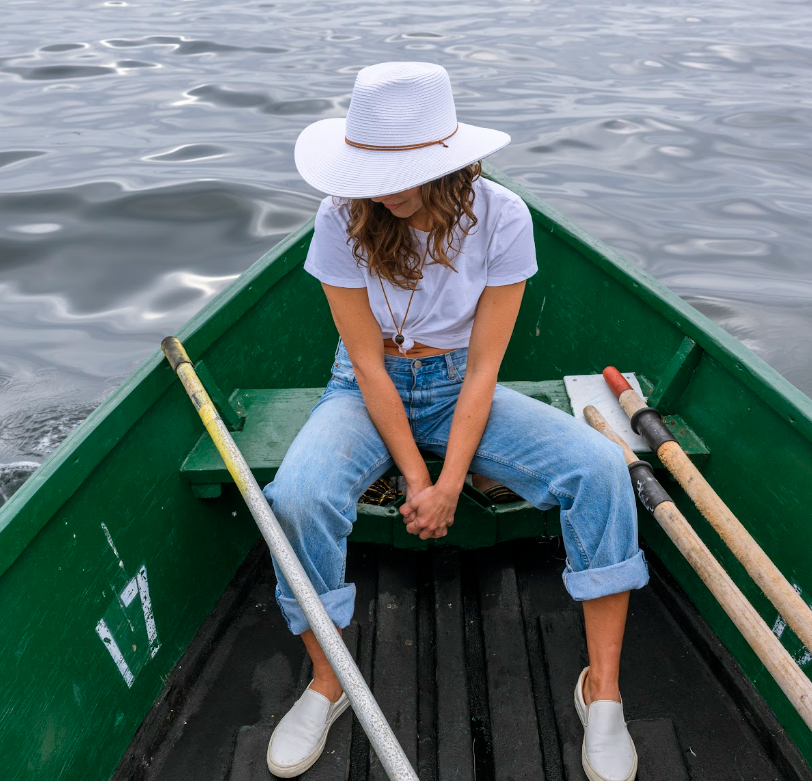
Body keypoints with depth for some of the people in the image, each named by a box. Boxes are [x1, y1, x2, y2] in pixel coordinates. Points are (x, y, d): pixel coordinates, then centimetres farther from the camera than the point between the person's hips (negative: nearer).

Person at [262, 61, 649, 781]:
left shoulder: (501, 217, -15)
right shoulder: (344, 222, -16)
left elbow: (483, 366, -14)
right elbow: (368, 363, -14)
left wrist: (450, 483, -20)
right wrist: (415, 478, -17)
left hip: (461, 390, 1)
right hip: (369, 391, 0)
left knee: (600, 465, -22)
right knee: (298, 496, -31)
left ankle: (602, 686, -8)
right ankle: (327, 683, -4)